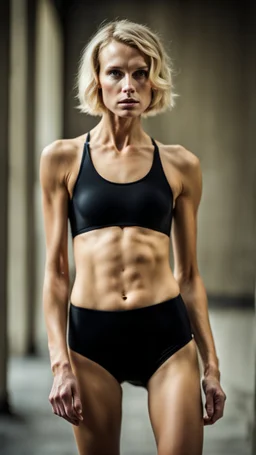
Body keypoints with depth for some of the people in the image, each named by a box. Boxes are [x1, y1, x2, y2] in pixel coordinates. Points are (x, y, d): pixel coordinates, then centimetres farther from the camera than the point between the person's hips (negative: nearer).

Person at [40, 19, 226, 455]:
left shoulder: (180, 165, 5)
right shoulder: (62, 158, 3)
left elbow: (189, 275, 9)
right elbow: (55, 270, 3)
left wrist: (211, 365, 8)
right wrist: (60, 362, -4)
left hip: (167, 334, 0)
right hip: (91, 336, 0)